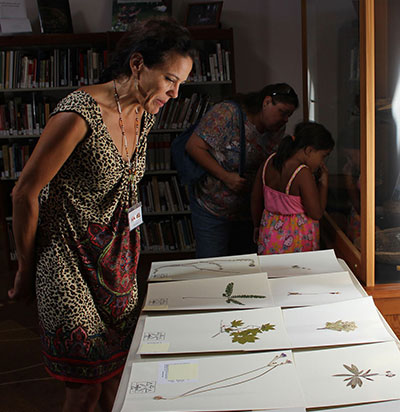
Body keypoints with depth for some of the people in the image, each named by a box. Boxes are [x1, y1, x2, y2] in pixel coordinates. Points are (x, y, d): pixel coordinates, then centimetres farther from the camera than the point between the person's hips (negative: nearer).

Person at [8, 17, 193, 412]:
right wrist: (26, 270, -4)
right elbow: (25, 193, -16)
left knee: (117, 366, 14)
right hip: (69, 255, -7)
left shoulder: (145, 112, 1)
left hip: (118, 253, 7)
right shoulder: (80, 113, -25)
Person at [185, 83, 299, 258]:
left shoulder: (277, 131, 2)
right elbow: (194, 146, -19)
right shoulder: (227, 113, -17)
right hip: (212, 209, -6)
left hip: (248, 210, 6)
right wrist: (226, 177, -22)